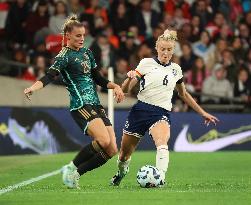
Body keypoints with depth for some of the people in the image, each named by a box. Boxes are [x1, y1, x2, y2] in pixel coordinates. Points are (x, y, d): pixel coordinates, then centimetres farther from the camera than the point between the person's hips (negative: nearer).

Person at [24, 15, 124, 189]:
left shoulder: (86, 52, 18)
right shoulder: (65, 56, -5)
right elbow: (50, 76, -20)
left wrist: (114, 86, 10)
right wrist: (33, 87, -39)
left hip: (96, 104, 8)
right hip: (81, 105, -8)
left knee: (112, 150, -2)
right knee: (104, 141, -28)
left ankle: (75, 173, 8)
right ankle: (71, 168, -8)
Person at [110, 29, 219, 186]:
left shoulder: (176, 69, 14)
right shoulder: (146, 63, 4)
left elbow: (184, 94, 29)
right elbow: (126, 89, 1)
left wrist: (203, 113, 28)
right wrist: (130, 78, -21)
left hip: (162, 113, 1)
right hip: (141, 109, -1)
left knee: (162, 144, -32)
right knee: (124, 154, 8)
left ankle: (160, 178, -45)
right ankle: (121, 173, 39)